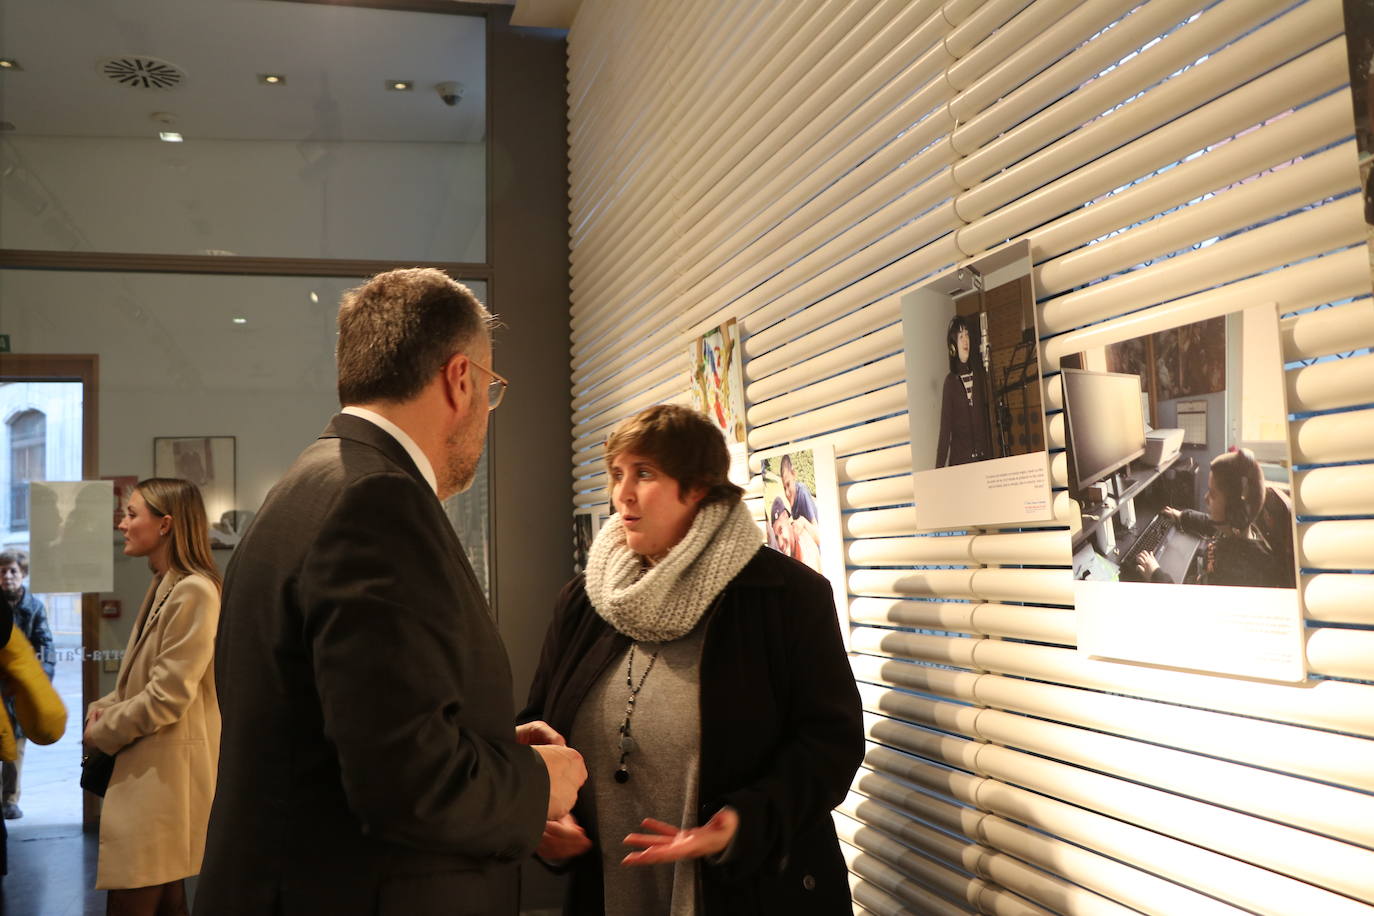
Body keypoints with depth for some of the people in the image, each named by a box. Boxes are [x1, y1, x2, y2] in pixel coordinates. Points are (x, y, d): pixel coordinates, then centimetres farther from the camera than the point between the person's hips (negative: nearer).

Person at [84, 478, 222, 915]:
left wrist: (102, 733, -8)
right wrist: (104, 708, 2)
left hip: (165, 774, -10)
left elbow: (167, 697, -20)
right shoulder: (163, 587, 14)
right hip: (148, 769, 10)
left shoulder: (194, 591, -18)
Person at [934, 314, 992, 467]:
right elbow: (945, 429, -3)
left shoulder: (980, 374, 9)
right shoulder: (950, 381, 0)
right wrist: (939, 468, -10)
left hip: (984, 457, 3)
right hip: (960, 460, -3)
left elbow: (989, 417, 11)